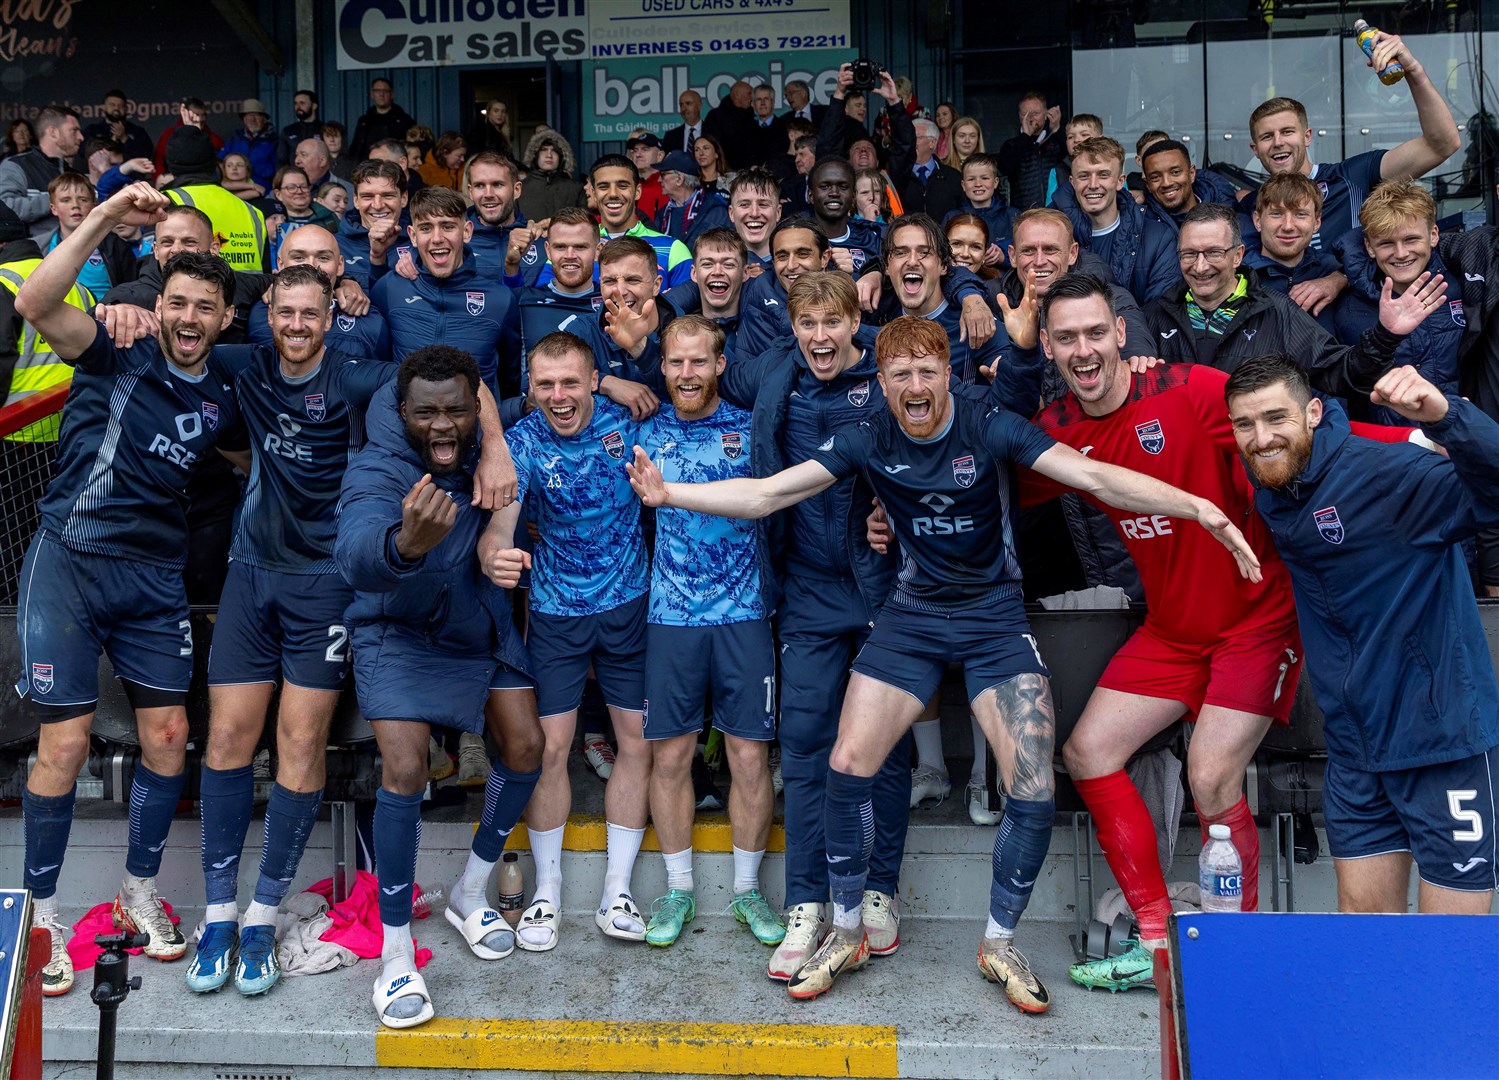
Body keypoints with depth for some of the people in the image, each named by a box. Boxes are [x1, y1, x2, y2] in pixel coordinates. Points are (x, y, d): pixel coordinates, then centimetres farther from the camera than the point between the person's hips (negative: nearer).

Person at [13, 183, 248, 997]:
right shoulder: (121, 354, -6)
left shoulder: (225, 392, 7)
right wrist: (103, 219, -29)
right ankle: (43, 915, 15)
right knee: (65, 742, -2)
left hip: (156, 575, 4)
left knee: (168, 737, 6)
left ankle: (139, 895, 26)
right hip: (70, 561, -4)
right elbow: (35, 304, -24)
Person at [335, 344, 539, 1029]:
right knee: (405, 769, -18)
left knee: (525, 746, 1)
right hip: (401, 634, -5)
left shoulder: (485, 447, -15)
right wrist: (406, 544, -75)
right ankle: (395, 953, -6)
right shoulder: (376, 472, -30)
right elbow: (356, 554, -52)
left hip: (483, 625, 6)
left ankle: (470, 894, 23)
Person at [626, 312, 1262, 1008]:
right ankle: (847, 934, 14)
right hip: (911, 616, 2)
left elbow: (1096, 477, -20)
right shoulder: (869, 441, -6)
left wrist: (1198, 508, -31)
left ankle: (999, 944, 14)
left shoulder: (990, 428, -13)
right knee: (847, 767, -9)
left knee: (1034, 795, -12)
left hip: (995, 617, -2)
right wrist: (668, 494, -20)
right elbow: (765, 494, -8)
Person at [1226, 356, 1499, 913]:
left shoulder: (1386, 472, -19)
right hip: (1354, 740, 6)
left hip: (1443, 731, -6)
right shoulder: (1268, 488, 2)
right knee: (1362, 913, 15)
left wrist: (1445, 415, -48)